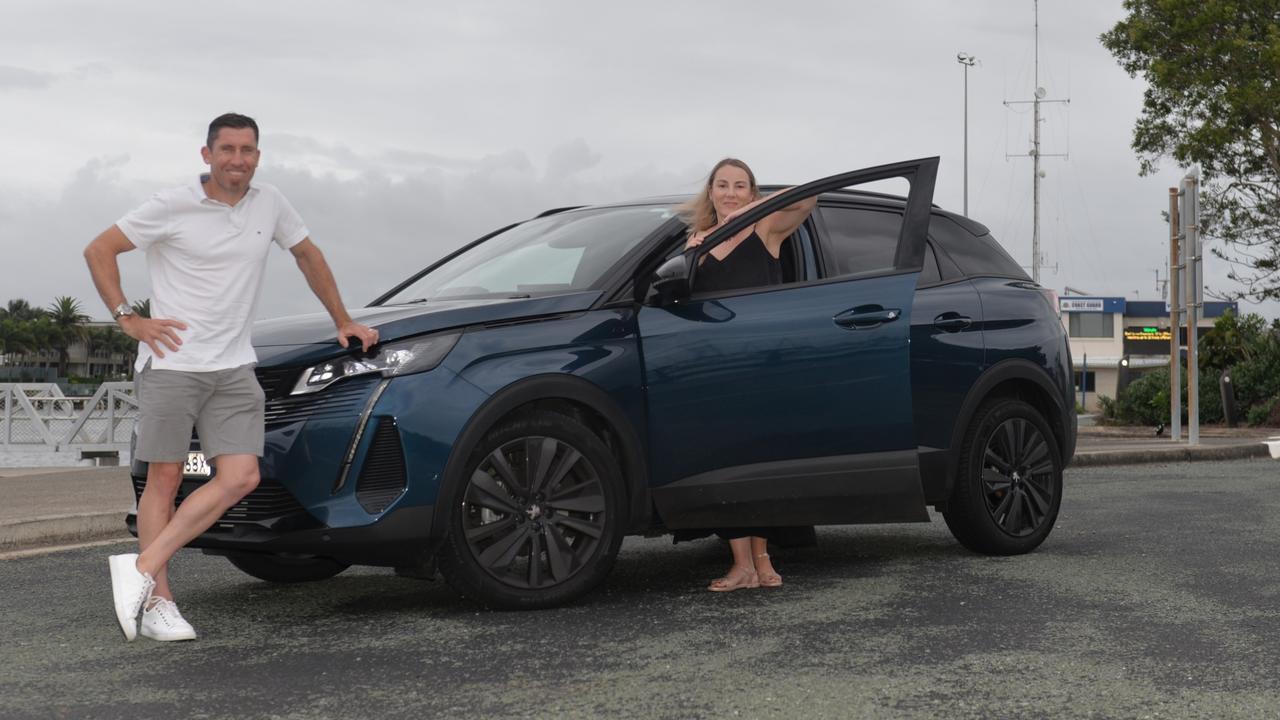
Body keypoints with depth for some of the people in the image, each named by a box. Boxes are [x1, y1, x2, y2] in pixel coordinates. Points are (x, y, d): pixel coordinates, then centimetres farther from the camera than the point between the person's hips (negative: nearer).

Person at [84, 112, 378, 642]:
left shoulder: (269, 204, 7)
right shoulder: (173, 206, -5)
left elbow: (308, 256, 22)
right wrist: (127, 318, -8)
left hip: (233, 368, 4)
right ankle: (157, 603, 4)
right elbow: (99, 250, 0)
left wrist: (342, 321, 22)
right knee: (165, 479, -2)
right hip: (172, 363, -4)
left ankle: (142, 568, -7)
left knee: (240, 478, -9)